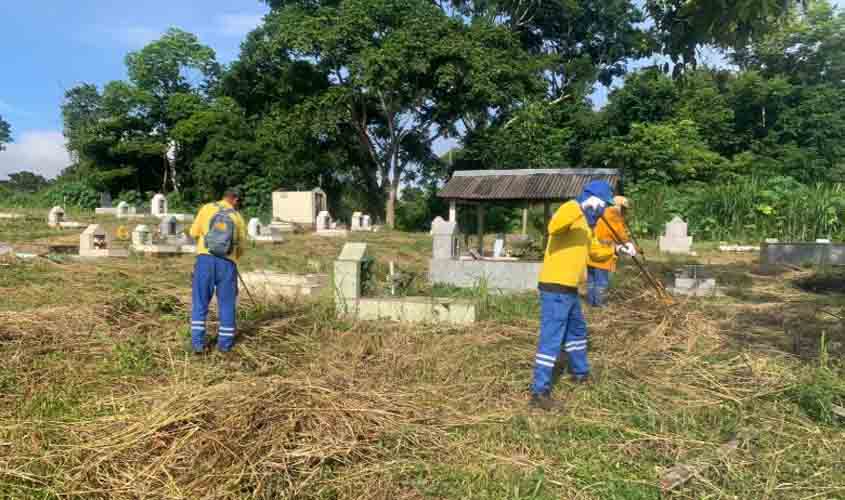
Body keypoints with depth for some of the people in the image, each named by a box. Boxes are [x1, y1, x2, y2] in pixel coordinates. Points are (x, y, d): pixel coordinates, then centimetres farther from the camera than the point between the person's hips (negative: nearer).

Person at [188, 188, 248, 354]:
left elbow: (194, 233, 8)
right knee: (226, 304, 11)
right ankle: (225, 343, 18)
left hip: (205, 259, 0)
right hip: (227, 263, 0)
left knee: (200, 303, 8)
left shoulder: (207, 208, 4)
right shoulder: (237, 217, 6)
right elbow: (241, 246, 12)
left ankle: (197, 342, 7)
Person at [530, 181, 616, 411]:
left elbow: (594, 250, 34)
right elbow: (553, 227, -36)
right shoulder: (572, 210, -12)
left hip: (570, 289, 10)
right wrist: (580, 207, -39)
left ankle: (581, 373, 45)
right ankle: (539, 393, -4)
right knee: (551, 339, -9)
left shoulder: (586, 223, 18)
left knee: (577, 331, 26)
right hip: (555, 289, -10)